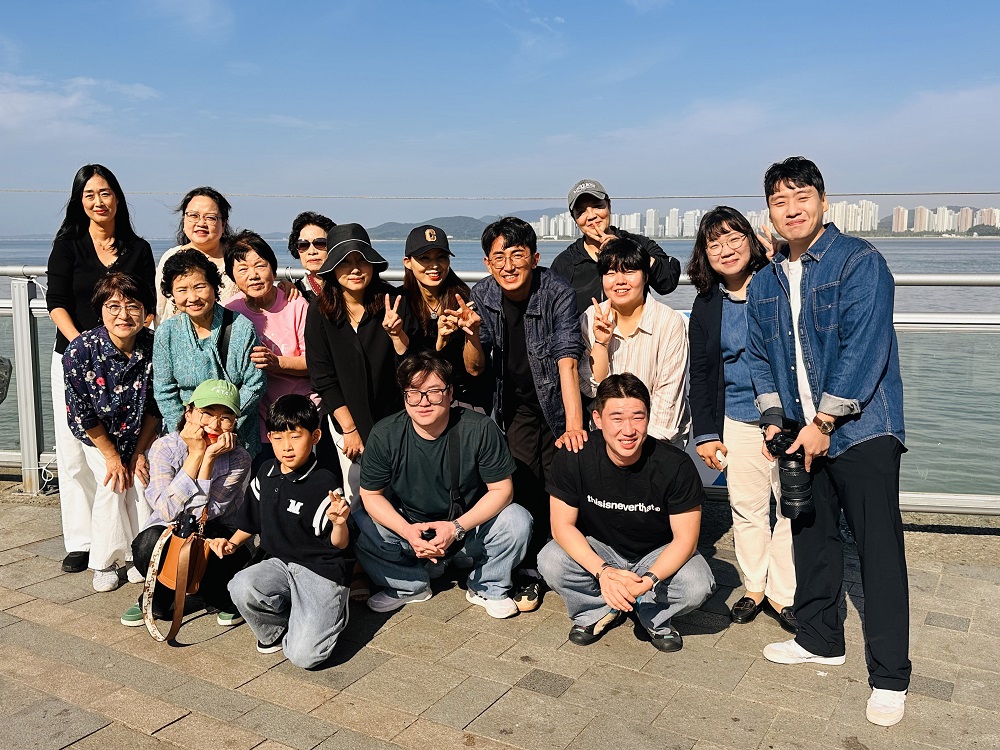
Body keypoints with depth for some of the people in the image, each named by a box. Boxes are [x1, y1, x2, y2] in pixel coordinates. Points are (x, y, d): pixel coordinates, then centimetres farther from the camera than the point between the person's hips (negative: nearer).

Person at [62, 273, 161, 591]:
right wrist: (111, 455, -12)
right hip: (99, 436, -1)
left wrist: (140, 451, -8)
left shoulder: (154, 346, -22)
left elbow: (155, 407, -10)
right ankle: (105, 562, 11)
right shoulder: (81, 350, -27)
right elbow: (81, 411, -18)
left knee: (142, 484, -4)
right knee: (112, 489, -8)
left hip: (140, 433, 2)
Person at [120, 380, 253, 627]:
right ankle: (157, 601, 0)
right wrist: (196, 454, -25)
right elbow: (167, 510, -25)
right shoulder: (165, 447, -12)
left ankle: (221, 599, 3)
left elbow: (203, 513, -23)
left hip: (214, 540, 0)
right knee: (150, 542, -33)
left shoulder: (238, 458, -14)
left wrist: (209, 457, -27)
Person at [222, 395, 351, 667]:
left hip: (320, 572, -5)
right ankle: (276, 630, 3)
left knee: (304, 655, -20)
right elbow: (252, 520, 21)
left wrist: (339, 523, -33)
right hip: (279, 563, 5)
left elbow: (339, 544, -13)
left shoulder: (325, 484, -14)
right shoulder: (265, 474, 5)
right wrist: (232, 543, 6)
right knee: (241, 587, -29)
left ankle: (327, 613, 15)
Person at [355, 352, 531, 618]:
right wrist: (407, 530, -25)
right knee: (359, 526, -24)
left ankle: (487, 588, 2)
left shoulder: (479, 429, -20)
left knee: (517, 520, -27)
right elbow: (371, 494, -8)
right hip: (408, 527, 1)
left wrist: (456, 527, -28)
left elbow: (501, 489, -15)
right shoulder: (385, 434, -16)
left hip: (469, 527, -1)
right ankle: (410, 585, 4)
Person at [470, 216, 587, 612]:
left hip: (558, 401, -2)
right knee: (524, 485, -6)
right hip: (517, 405, 2)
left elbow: (567, 359, -32)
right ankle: (530, 570, 10)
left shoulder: (557, 293, -22)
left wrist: (574, 425, -42)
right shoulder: (482, 296, -10)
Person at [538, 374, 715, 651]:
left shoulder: (676, 465, -24)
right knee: (551, 562, -27)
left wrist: (648, 580, -33)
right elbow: (562, 525, -17)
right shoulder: (574, 459, -22)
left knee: (697, 587, -29)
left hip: (657, 555, -1)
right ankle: (598, 611, 3)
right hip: (597, 550, 1)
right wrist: (603, 571, -31)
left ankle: (654, 617, 5)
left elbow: (685, 539, -18)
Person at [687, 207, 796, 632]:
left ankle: (783, 594, 22)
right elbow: (700, 373, 9)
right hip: (737, 422, 3)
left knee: (792, 508, 6)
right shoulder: (706, 305, 4)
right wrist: (705, 433, 5)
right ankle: (754, 587, 29)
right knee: (747, 509, 12)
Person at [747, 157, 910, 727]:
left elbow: (863, 349, -17)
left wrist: (823, 423, -16)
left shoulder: (860, 262, -10)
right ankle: (821, 640, 33)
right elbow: (761, 357, 16)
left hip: (862, 429, -6)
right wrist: (774, 418, 3)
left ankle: (890, 677, 10)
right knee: (812, 538, 16)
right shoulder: (764, 283, 11)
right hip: (801, 435, 6)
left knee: (879, 549, -1)